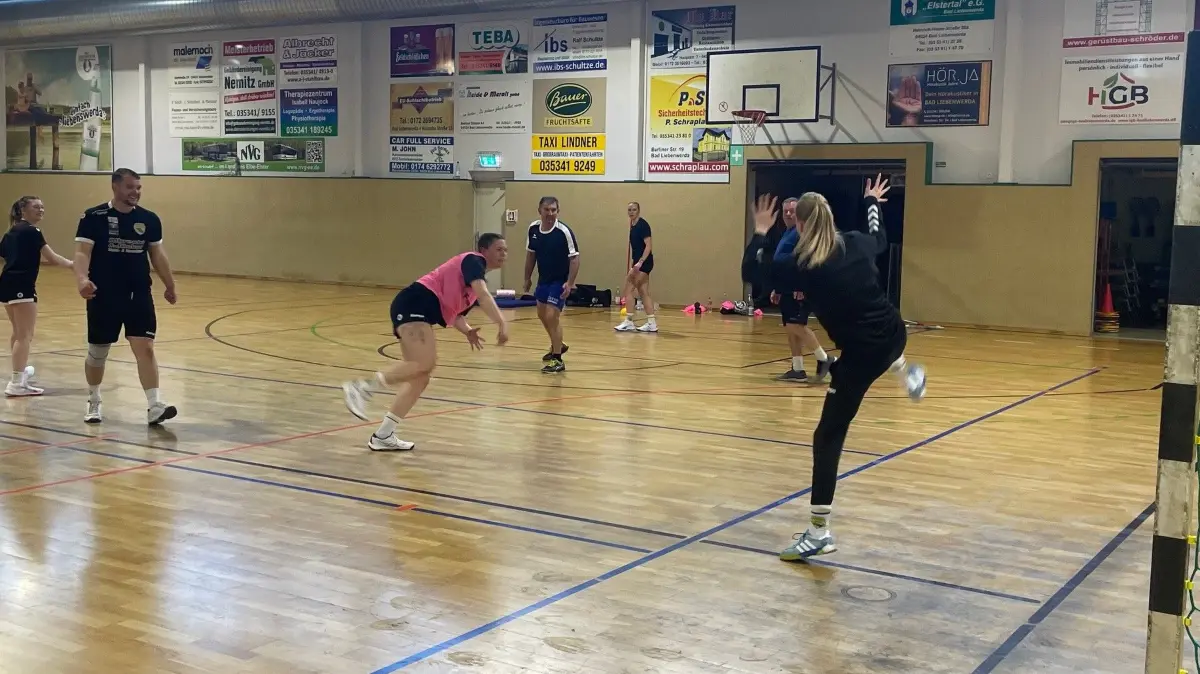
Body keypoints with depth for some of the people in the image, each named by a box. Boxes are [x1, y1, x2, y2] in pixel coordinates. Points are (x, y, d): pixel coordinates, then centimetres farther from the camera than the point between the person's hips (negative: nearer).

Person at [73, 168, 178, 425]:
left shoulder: (149, 219, 4)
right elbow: (82, 252, -13)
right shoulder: (94, 217, -7)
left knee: (145, 348, -9)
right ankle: (94, 402, 32)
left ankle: (154, 406, -12)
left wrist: (169, 285, 19)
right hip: (103, 296, -2)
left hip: (140, 295, 2)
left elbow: (157, 254, 15)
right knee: (97, 353, 11)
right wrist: (82, 280, -31)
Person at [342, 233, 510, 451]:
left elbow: (454, 312, 29)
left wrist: (468, 330, 9)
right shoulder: (473, 260, -3)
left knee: (420, 378, 7)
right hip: (415, 304, -10)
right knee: (426, 363, -26)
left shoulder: (475, 284, 25)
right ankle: (362, 388, -19)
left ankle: (383, 436, 10)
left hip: (420, 312, 10)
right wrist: (501, 323, -30)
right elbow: (483, 295, -21)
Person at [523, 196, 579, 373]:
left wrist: (570, 283, -25)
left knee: (552, 316, -15)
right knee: (542, 314, 20)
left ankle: (557, 360, -6)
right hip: (543, 279, 7)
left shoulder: (564, 231, -21)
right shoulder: (533, 228, -4)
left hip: (560, 281, -7)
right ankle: (557, 345, 45)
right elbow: (531, 254, 10)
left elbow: (574, 258, -18)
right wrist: (527, 278, 12)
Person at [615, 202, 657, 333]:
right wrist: (635, 264, 21)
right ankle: (651, 323, 8)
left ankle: (629, 322, -3)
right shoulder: (633, 226, 14)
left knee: (627, 290, -7)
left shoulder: (643, 225, -12)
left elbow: (649, 245, -19)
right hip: (639, 263, 9)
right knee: (643, 292, 7)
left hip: (644, 263, -9)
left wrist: (640, 262, -28)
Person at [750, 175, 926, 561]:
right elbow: (880, 240, 27)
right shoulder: (856, 244, 2)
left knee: (828, 436, 0)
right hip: (893, 334, 7)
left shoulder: (800, 264, -15)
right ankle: (906, 373, 61)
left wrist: (760, 232, 1)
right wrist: (872, 203, 43)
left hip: (862, 352, -6)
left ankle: (819, 533, 0)